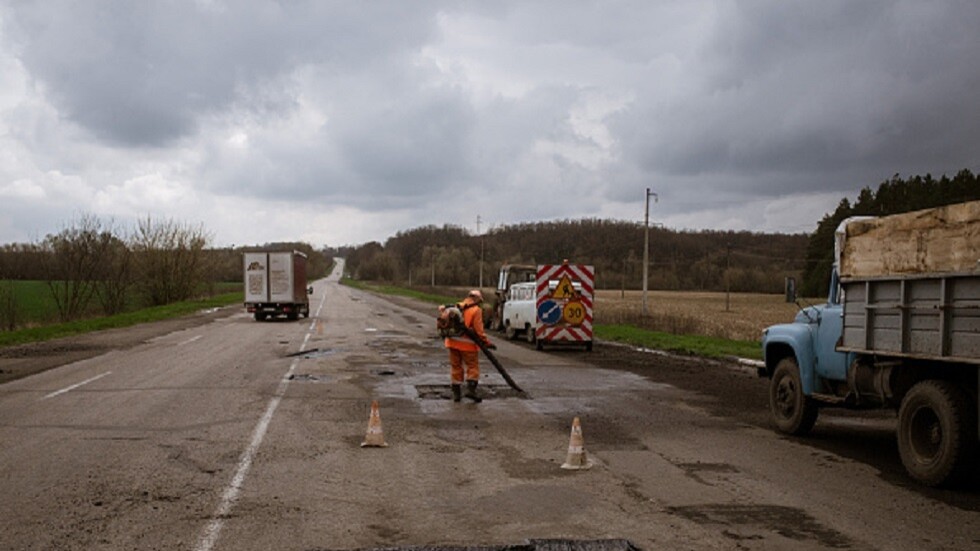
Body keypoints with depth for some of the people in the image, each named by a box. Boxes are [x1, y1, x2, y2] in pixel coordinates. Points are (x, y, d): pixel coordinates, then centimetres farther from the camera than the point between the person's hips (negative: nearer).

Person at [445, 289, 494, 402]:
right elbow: (478, 330, -12)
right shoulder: (476, 310, -7)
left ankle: (456, 392, 13)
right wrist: (486, 342, -9)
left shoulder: (456, 307, 11)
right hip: (467, 343, -6)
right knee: (473, 366, 5)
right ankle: (471, 389, -7)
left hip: (453, 342, 6)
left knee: (455, 366, 12)